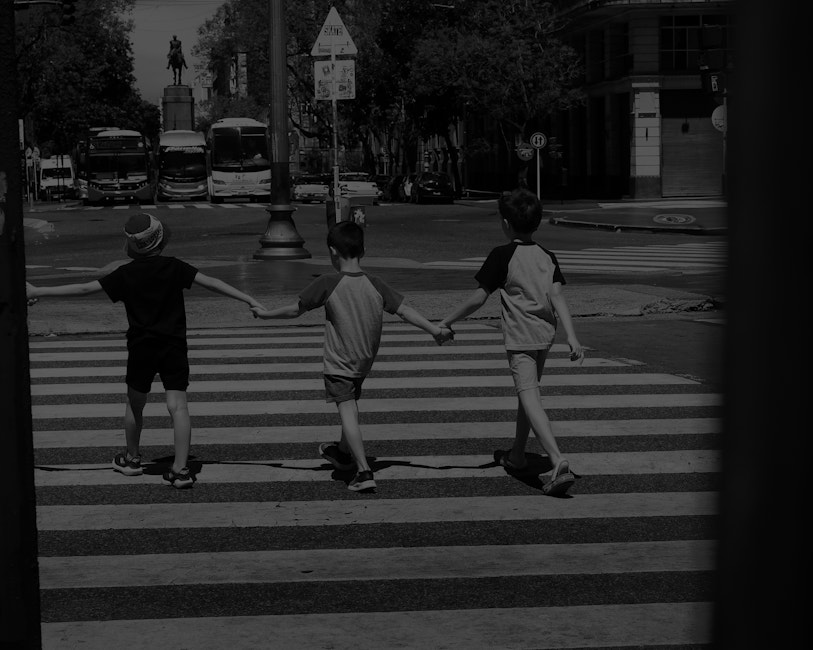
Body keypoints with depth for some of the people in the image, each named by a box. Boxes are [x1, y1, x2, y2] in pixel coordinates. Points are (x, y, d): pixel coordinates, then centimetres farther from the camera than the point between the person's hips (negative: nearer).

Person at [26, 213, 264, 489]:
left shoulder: (125, 274, -4)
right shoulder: (174, 267, -4)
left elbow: (84, 288, -4)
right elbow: (211, 283, -8)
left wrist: (38, 291, 3)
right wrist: (248, 299, -4)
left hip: (141, 349, 0)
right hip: (174, 348, 0)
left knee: (135, 404, 18)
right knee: (178, 406, -4)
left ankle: (132, 458, 33)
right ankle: (180, 469, -11)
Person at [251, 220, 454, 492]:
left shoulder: (328, 284, -15)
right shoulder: (375, 285, -6)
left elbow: (295, 310, -5)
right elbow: (405, 310, -8)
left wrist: (267, 314, 11)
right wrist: (435, 329, -1)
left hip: (338, 363, -6)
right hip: (365, 361, 6)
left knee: (347, 411, -8)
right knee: (351, 405, 24)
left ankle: (364, 471, -20)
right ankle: (344, 453, 44)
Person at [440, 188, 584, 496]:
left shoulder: (502, 255, -9)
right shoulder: (547, 257, 5)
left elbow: (478, 298, -9)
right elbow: (558, 297, -5)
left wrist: (447, 321, 1)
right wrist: (572, 337, -9)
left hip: (519, 338, -7)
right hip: (544, 335, 7)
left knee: (529, 397, -13)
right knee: (528, 392, 22)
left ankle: (559, 463, -30)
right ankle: (517, 456, 37)